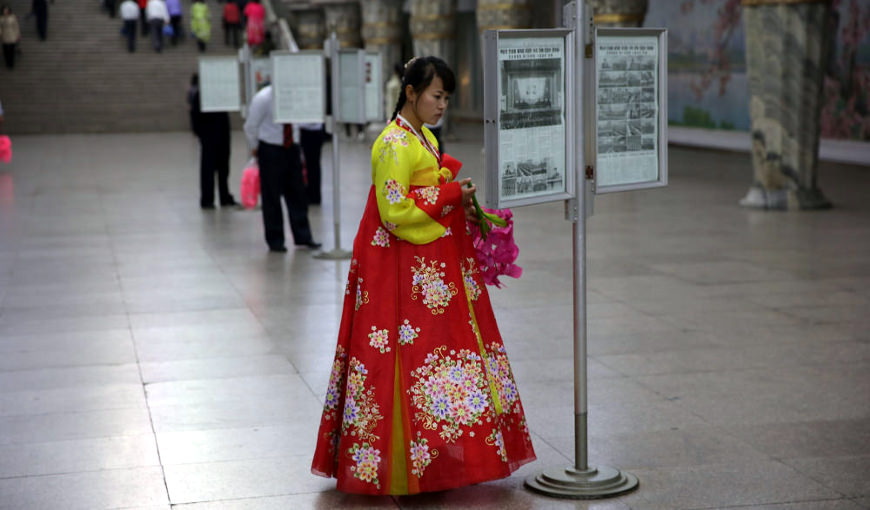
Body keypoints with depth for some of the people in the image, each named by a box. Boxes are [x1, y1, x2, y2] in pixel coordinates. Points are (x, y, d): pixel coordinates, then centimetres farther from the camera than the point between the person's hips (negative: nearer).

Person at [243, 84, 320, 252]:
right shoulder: (263, 98, -13)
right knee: (271, 196, 2)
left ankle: (303, 237, 13)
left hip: (291, 148, 5)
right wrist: (256, 149, 0)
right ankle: (275, 241, 11)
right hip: (270, 149, -5)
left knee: (297, 194, 6)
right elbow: (250, 126, -6)